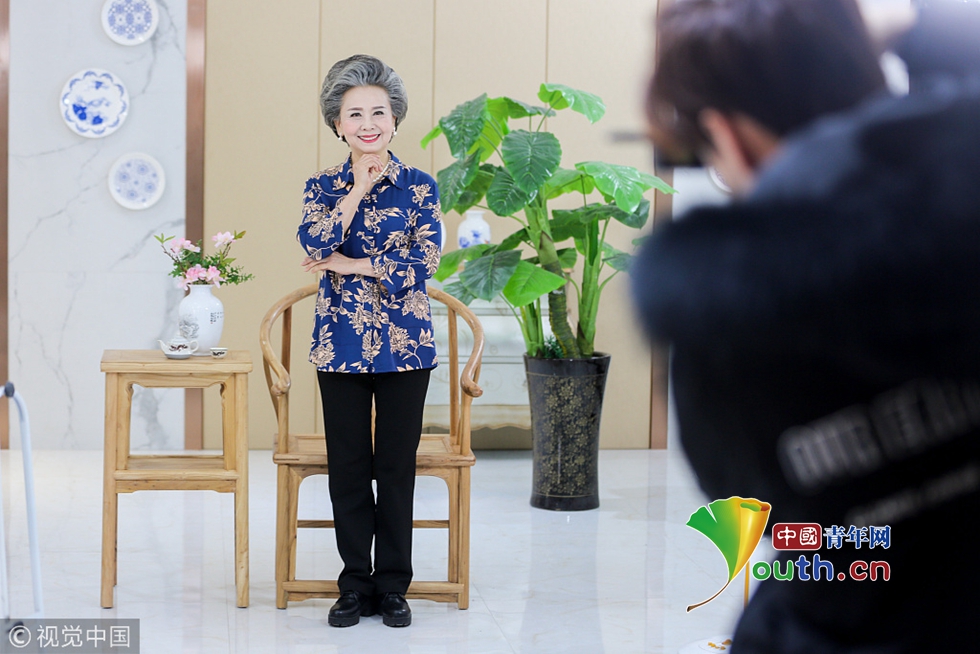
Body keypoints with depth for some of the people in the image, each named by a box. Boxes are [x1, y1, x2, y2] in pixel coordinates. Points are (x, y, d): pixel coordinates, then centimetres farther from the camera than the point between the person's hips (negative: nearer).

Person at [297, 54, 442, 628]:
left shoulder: (419, 186, 2)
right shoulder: (324, 187, 6)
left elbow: (424, 263, -9)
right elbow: (315, 243, -14)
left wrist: (347, 264, -9)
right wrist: (359, 188, -12)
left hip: (404, 342, -1)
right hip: (342, 342, 1)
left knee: (397, 465, 4)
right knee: (349, 465, 5)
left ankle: (393, 585, 15)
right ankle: (355, 585, 17)